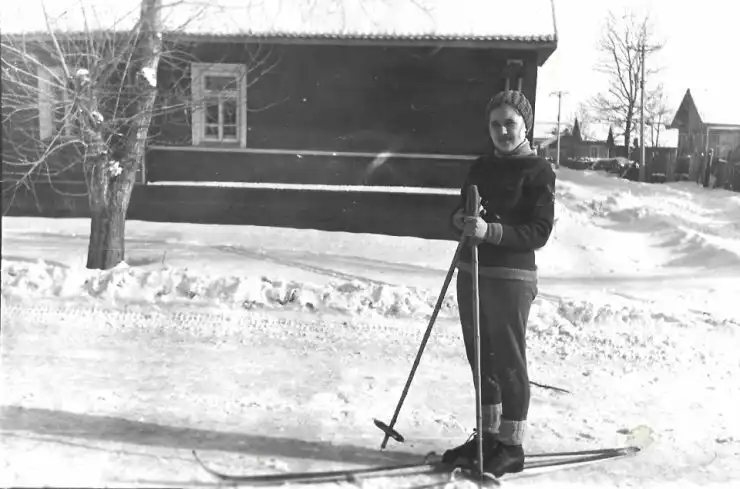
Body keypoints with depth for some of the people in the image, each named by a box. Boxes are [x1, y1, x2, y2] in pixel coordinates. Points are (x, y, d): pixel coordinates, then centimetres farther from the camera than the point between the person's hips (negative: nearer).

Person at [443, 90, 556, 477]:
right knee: (480, 358, 13)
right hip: (470, 271, 7)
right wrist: (459, 220, -7)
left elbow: (539, 232, -12)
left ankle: (511, 446, 13)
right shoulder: (480, 167, 14)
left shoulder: (538, 170, -5)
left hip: (511, 277, -6)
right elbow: (459, 213, 17)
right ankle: (487, 434, 27)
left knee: (508, 360, 0)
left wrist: (491, 231, -25)